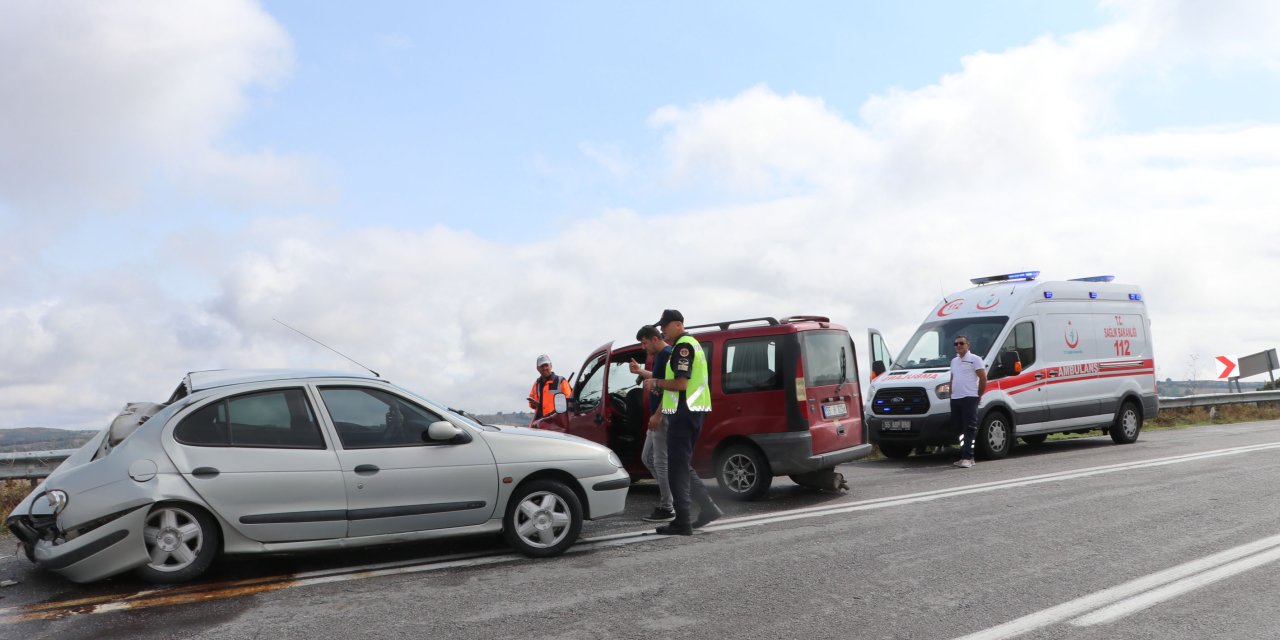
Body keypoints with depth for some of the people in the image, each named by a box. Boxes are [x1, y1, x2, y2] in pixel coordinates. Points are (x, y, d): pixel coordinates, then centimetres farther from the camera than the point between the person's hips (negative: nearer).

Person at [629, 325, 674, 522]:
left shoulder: (667, 354, -15)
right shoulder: (659, 356, 15)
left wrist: (658, 414, -23)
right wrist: (640, 371, 24)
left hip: (663, 417, -11)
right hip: (658, 417, 11)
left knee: (660, 462, -7)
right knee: (647, 457, 16)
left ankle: (666, 509, -1)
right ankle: (667, 494, 21)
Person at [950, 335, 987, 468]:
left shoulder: (974, 359, -2)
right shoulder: (954, 361, 20)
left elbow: (983, 378, -4)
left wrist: (979, 395, -3)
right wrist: (951, 394, 14)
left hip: (969, 398, -7)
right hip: (955, 399, 8)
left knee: (969, 429, -11)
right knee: (957, 428, 6)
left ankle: (967, 457, -16)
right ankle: (965, 456, 14)